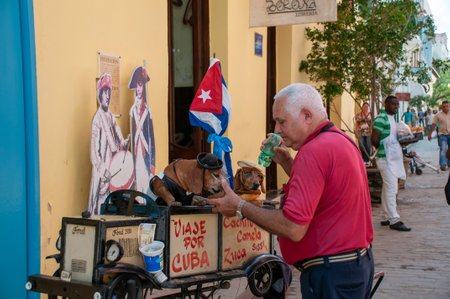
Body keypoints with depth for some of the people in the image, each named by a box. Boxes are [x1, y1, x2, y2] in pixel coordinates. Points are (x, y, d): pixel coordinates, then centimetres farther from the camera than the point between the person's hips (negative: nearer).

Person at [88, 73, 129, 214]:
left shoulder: (111, 117, 13)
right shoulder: (97, 118, -10)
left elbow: (118, 140, 15)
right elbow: (94, 150, -15)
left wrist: (123, 143, -8)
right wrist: (103, 170, -23)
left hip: (113, 168, 7)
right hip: (101, 173, -7)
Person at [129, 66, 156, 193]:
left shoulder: (147, 111, -3)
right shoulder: (132, 110, 8)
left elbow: (151, 139, -4)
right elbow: (132, 135, 11)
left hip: (146, 156, -3)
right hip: (136, 156, 3)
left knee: (146, 183, -3)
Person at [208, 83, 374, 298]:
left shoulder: (314, 152, -21)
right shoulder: (343, 141, 11)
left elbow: (294, 228, -26)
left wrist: (240, 207, -15)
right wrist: (286, 162, 13)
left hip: (332, 275, -10)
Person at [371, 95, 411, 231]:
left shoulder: (391, 118, 18)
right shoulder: (381, 118, -13)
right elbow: (374, 140, -19)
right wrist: (383, 148, -7)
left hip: (393, 158, 10)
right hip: (386, 158, -10)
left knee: (388, 188, 13)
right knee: (391, 188, -10)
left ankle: (387, 218, 20)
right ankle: (394, 220, -8)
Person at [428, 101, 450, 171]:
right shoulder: (438, 115, -1)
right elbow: (433, 125, 0)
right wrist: (429, 134, -1)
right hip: (442, 134, -3)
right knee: (443, 149, -12)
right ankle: (443, 165, -14)